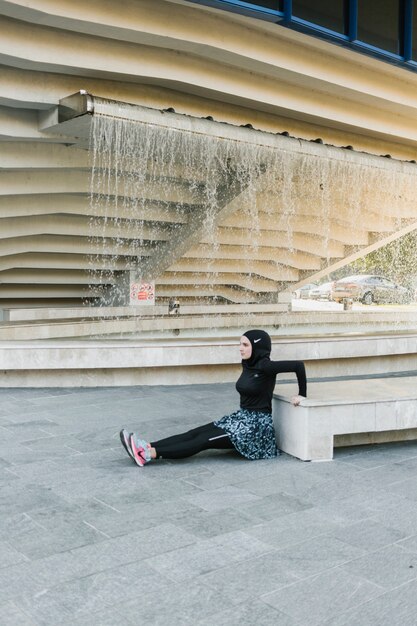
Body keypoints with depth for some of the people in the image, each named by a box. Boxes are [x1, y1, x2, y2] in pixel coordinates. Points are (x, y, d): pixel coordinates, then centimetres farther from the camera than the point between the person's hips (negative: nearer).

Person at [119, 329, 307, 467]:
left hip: (257, 424, -8)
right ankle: (147, 446, -19)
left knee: (205, 440, -20)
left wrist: (301, 395, -12)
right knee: (195, 432, -8)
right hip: (242, 416, 8)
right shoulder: (247, 364, 8)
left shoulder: (264, 366, -17)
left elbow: (298, 365, -21)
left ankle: (150, 454, -29)